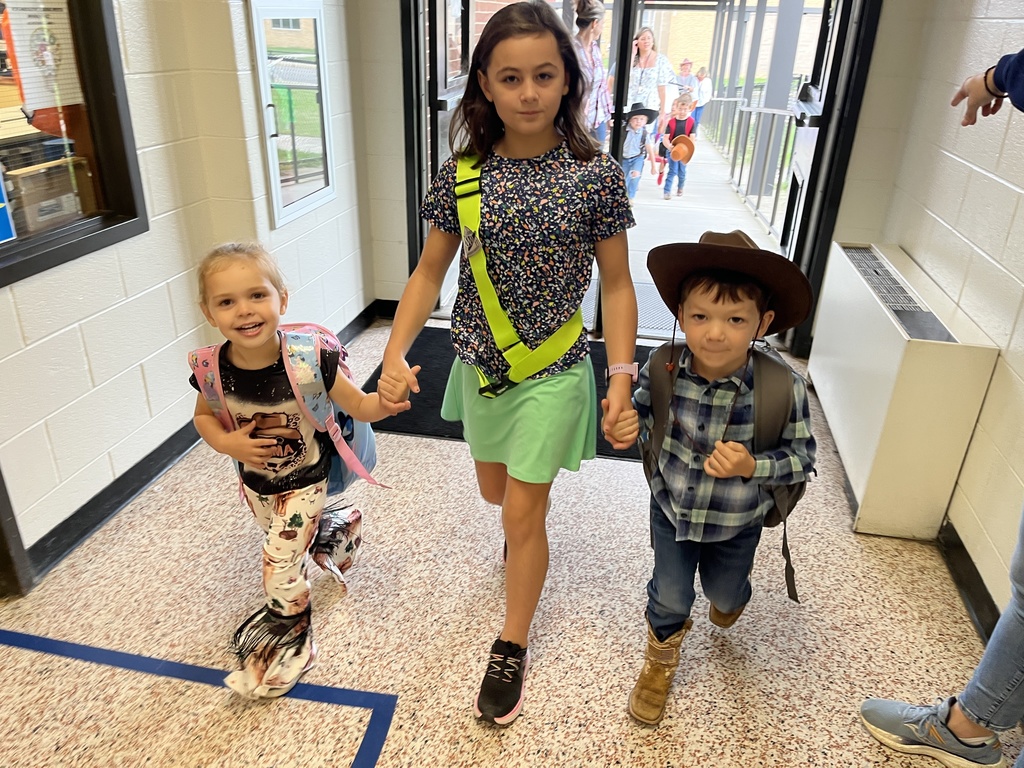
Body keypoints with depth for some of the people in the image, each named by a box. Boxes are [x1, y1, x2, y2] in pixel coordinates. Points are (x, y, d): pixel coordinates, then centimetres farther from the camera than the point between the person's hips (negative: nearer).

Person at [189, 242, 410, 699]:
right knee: (283, 541, 26)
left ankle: (290, 644, 25)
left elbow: (360, 407, -21)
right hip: (255, 480, 4)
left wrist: (385, 402, -43)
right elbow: (203, 415, 0)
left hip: (303, 481, -4)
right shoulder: (215, 369, -21)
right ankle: (323, 532, 60)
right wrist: (227, 443, -20)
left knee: (280, 564, -1)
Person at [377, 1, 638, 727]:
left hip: (553, 372, -3)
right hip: (479, 365, 4)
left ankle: (512, 647, 27)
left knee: (523, 514, 3)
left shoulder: (596, 175, -13)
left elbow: (616, 283, -7)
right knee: (494, 490, 23)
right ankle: (526, 529, 61)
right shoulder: (461, 174, -7)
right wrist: (396, 353, -11)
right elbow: (430, 271, 0)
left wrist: (622, 375, -14)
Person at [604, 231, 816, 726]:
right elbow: (646, 410, -4)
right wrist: (627, 424, -27)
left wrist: (753, 467, -36)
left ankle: (731, 596, 68)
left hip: (737, 520, 0)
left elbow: (802, 458, -18)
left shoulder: (783, 388, -29)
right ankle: (659, 665, 46)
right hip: (671, 507, 0)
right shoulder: (662, 368, -24)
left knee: (724, 594, 27)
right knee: (670, 598, 13)